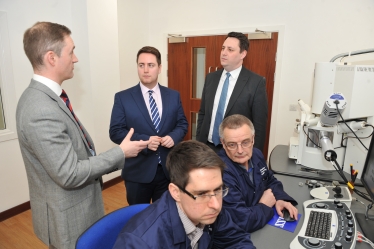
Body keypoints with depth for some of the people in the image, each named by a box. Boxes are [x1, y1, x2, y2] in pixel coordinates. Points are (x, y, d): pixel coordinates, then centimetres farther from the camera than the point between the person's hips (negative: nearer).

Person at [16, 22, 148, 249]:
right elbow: (70, 175, -27)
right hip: (68, 218, -8)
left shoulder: (44, 96, 0)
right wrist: (120, 153, -19)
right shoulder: (41, 111, -30)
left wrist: (114, 159, 10)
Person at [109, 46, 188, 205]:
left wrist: (173, 137, -15)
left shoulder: (173, 96, 4)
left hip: (168, 169, 2)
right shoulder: (122, 97, -5)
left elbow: (182, 124, 7)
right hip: (137, 171, -2)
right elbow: (115, 132, -8)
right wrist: (144, 140, -22)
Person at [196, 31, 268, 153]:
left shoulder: (256, 82, -10)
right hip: (207, 147, 4)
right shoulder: (211, 78, 3)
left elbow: (259, 124, -8)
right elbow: (202, 113, 9)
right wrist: (198, 142, 6)